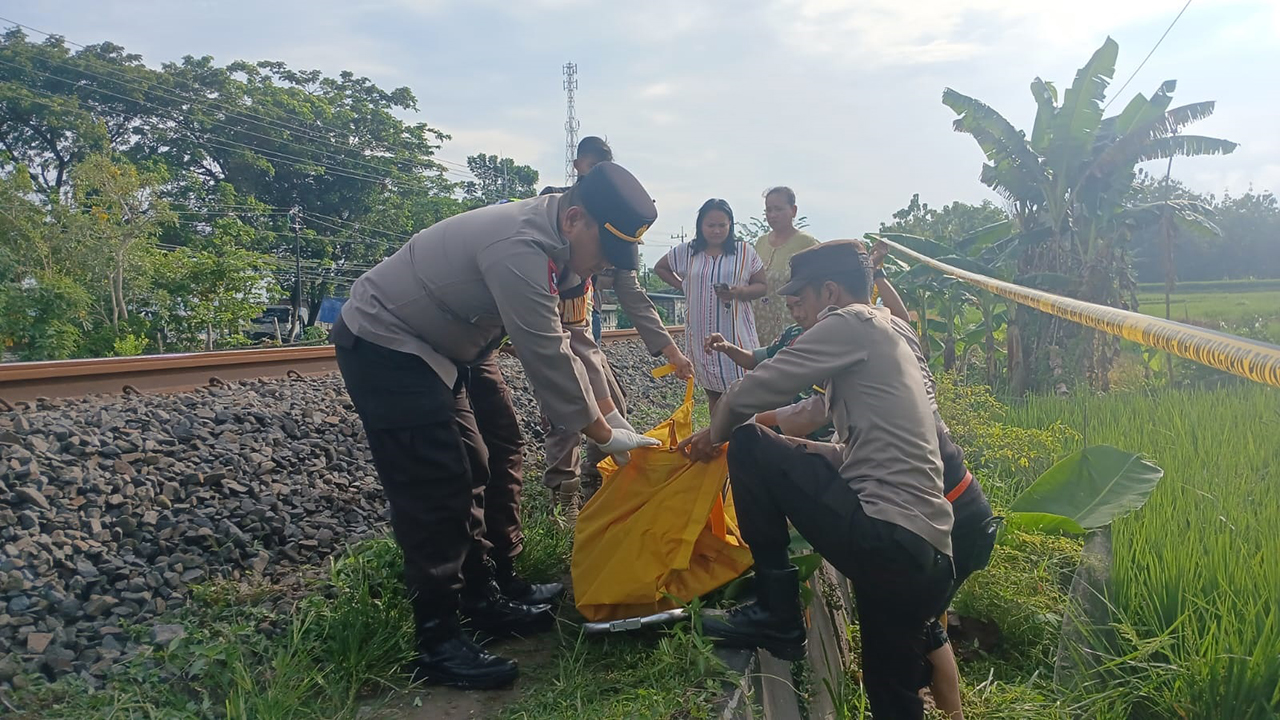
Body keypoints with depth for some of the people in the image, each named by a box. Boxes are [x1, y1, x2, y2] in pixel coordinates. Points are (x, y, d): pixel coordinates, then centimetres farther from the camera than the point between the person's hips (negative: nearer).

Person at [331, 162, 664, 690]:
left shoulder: (547, 240, 2)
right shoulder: (522, 249, -29)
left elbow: (557, 343, 7)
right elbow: (546, 357, -26)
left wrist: (602, 412, 4)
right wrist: (602, 434, -16)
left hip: (422, 349, 10)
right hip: (381, 349, -10)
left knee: (469, 474, 12)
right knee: (434, 488, -11)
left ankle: (480, 600, 24)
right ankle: (437, 643, -1)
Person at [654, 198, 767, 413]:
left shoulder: (744, 252, 1)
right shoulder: (686, 251, 6)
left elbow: (762, 286, 3)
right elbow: (660, 268, 21)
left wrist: (739, 292, -17)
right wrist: (682, 286, 7)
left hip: (736, 334, -2)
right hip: (701, 335, 3)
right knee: (713, 393, 13)